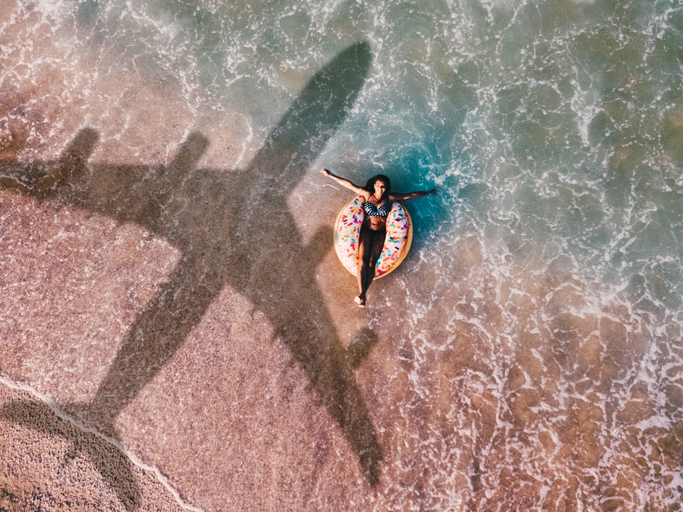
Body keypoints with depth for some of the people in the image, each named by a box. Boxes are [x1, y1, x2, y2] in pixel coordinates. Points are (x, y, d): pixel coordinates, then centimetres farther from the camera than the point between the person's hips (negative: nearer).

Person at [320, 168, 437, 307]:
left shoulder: (390, 197, 1)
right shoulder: (367, 194, 1)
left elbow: (411, 195, 8)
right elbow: (348, 184, 0)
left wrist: (429, 192, 14)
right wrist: (330, 175, 0)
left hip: (380, 234, 0)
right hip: (366, 231, 0)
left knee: (371, 263, -15)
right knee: (362, 260, -17)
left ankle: (363, 294, -17)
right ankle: (362, 293, -20)